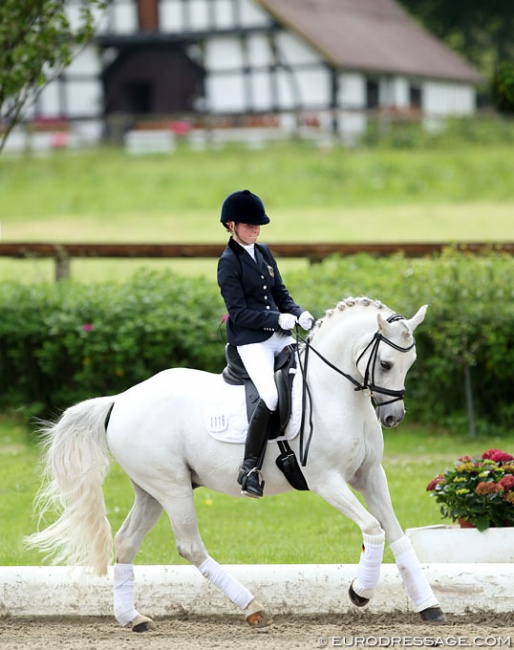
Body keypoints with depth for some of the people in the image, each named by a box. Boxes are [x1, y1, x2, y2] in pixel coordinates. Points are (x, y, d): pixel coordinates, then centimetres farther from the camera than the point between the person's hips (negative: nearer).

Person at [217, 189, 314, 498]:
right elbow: (239, 313, -12)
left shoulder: (264, 253, 15)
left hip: (279, 336, 8)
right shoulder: (229, 262, -7)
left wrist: (299, 314, -1)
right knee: (271, 396, -26)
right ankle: (250, 468, -18)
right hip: (251, 340, -8)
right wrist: (278, 319, -21)